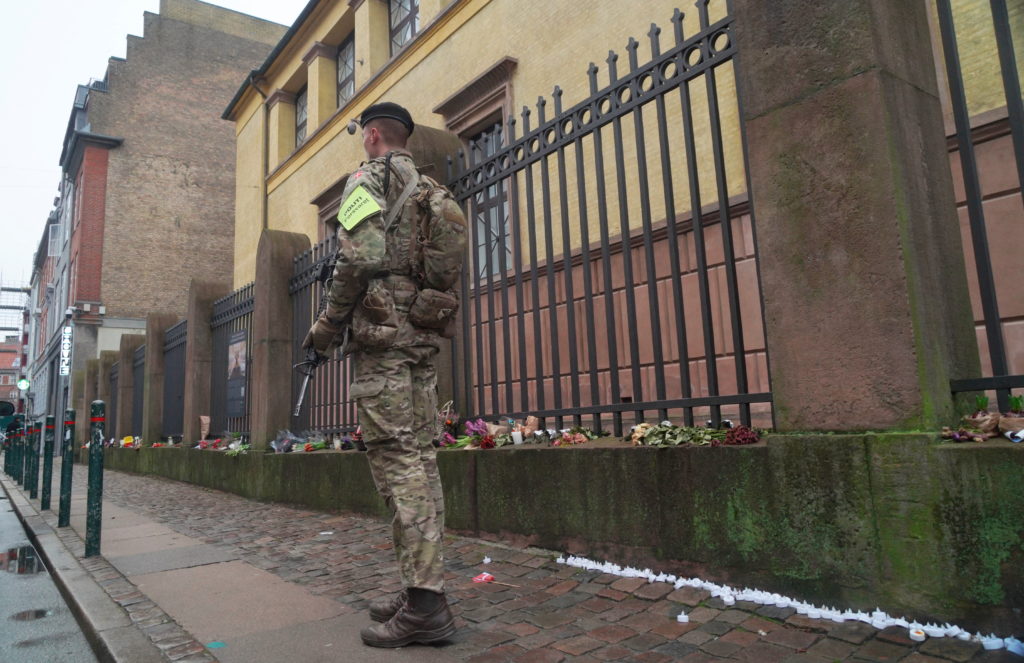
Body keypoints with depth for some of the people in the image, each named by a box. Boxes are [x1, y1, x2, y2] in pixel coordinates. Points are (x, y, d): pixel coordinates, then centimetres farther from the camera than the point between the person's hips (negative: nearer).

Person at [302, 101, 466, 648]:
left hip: (382, 329, -8)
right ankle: (423, 588, 13)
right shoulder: (429, 189, 24)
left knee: (396, 456, -11)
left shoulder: (367, 178, 0)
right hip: (425, 334, 8)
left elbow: (358, 258, -14)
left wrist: (327, 327, -5)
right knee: (420, 455, 7)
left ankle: (425, 603, -11)